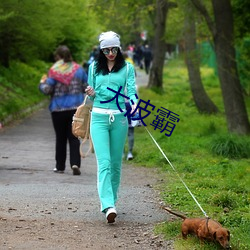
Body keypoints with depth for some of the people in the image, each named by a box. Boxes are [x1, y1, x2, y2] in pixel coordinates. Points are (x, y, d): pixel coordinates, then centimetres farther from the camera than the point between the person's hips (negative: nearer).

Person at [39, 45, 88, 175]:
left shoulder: (54, 71, -9)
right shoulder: (78, 69, 2)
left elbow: (47, 90, -11)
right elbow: (87, 87, 6)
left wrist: (42, 83, 9)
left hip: (58, 109, -2)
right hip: (76, 108, 2)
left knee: (60, 138, 10)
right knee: (74, 137, 3)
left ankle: (60, 166, 16)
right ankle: (75, 163, -14)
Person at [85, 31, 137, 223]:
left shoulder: (127, 68, 5)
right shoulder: (94, 68, 11)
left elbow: (132, 90, -5)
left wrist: (134, 103, -26)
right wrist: (91, 94, -6)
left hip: (119, 118, 0)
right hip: (99, 117, 0)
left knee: (116, 163, 7)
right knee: (104, 162, -13)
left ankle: (111, 199, 23)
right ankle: (108, 206, -23)